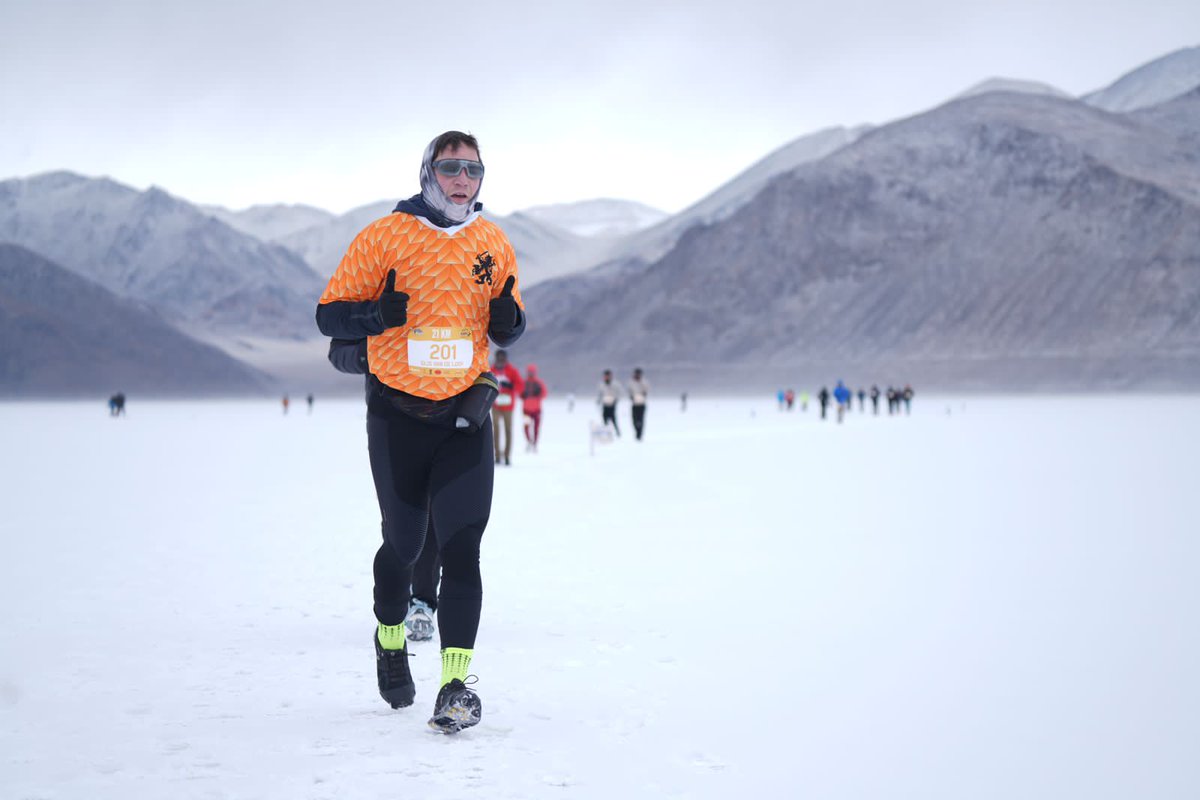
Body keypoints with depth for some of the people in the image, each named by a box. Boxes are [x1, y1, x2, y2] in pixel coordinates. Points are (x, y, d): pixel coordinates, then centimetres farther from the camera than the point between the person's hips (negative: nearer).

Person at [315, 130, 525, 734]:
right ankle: (390, 639, 41)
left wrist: (506, 317, -10)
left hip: (466, 416, 1)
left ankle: (456, 685, -11)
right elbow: (330, 313, -4)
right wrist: (377, 314, -24)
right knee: (403, 542, 12)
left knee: (461, 546, -11)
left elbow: (508, 331, 15)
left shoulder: (492, 243, 4)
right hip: (398, 414, -1)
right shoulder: (384, 237, -6)